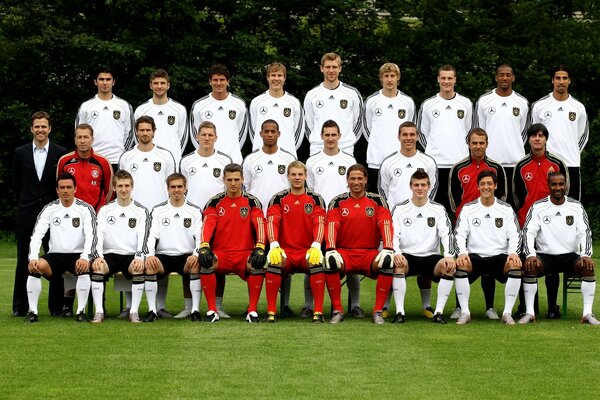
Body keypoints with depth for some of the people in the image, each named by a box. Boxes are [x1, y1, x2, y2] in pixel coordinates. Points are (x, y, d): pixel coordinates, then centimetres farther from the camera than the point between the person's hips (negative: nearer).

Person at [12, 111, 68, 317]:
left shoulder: (60, 153, 1)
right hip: (27, 215, 1)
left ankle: (56, 306, 6)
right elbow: (16, 183, 14)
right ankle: (20, 306, 11)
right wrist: (25, 203, 12)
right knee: (24, 261, 4)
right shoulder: (21, 153, 6)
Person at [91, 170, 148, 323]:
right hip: (110, 254, 1)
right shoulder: (105, 210, 10)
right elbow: (98, 235, -1)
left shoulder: (141, 211, 7)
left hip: (132, 255, -1)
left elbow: (143, 237, -4)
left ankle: (134, 312, -24)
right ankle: (99, 311, -25)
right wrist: (98, 256, -20)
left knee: (139, 269, -33)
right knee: (97, 268, -30)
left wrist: (139, 257, -23)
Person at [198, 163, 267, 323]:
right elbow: (208, 225, -6)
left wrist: (260, 247, -26)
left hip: (245, 254, 0)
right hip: (220, 254, 1)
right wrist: (204, 246, -26)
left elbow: (259, 225, -7)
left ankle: (252, 310, -21)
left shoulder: (252, 202, 7)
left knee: (258, 263, -33)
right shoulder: (215, 202, 8)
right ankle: (212, 310, -21)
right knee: (205, 261, -32)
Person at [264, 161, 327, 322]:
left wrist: (316, 246, -25)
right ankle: (271, 311, -24)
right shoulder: (278, 199, 6)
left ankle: (318, 311, -27)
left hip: (308, 251, 0)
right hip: (285, 250, 0)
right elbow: (272, 222, -7)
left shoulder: (316, 199, 6)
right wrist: (274, 246, -25)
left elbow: (319, 223, -7)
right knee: (274, 263, -33)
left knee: (317, 264, -33)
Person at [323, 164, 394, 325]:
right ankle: (337, 310, -19)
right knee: (330, 261, -33)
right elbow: (332, 226, -6)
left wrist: (388, 249, -23)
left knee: (387, 262, -32)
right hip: (344, 252, 0)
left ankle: (378, 311, -20)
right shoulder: (338, 202, 7)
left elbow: (385, 225, -6)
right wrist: (330, 249, -24)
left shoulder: (377, 201, 7)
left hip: (370, 254, 0)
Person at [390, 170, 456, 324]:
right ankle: (399, 312, -30)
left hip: (431, 257, 1)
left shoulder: (438, 209, 8)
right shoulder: (399, 209, 5)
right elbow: (393, 235, -3)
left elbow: (447, 235, -2)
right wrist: (396, 253, -25)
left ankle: (439, 312, -23)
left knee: (450, 266, -29)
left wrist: (449, 256, -22)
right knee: (398, 264, -35)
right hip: (407, 256, -1)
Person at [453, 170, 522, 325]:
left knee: (516, 266, -31)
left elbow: (515, 235, 2)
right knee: (460, 265, -33)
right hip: (474, 256, 0)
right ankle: (465, 312, -23)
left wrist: (513, 253, -19)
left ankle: (507, 313, -20)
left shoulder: (506, 209, 9)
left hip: (500, 256, 0)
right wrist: (462, 252, -20)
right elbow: (459, 234, 0)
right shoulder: (468, 209, 7)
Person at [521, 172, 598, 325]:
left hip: (570, 255, 1)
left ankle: (588, 314, -23)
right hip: (544, 255, -1)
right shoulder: (537, 207, 0)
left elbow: (585, 232, -3)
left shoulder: (576, 207, 4)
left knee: (588, 266, -28)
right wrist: (530, 255, -26)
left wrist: (586, 255, -21)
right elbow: (528, 232, -8)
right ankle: (529, 312, -23)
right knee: (530, 266, -31)